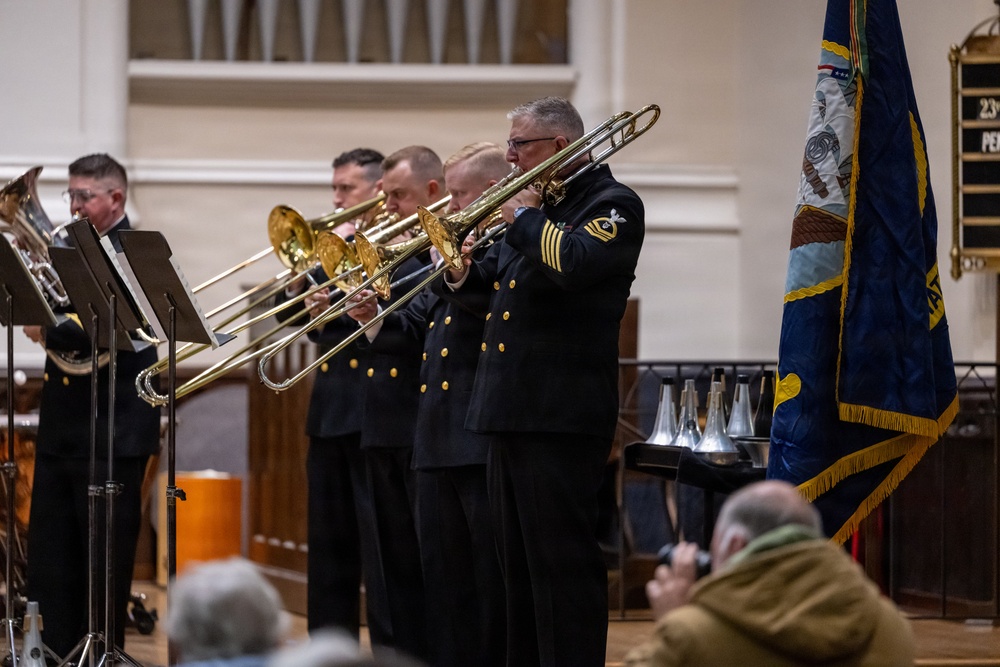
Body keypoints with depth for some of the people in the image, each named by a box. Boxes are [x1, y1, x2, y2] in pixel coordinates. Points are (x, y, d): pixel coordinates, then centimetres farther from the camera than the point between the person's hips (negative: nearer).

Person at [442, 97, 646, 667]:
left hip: (561, 414, -9)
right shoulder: (540, 203, 20)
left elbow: (575, 262, -25)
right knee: (520, 566, 13)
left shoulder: (611, 205, -6)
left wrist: (524, 216, -12)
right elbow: (483, 286, 23)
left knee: (563, 563, -10)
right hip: (510, 408, 9)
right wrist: (460, 267, 1)